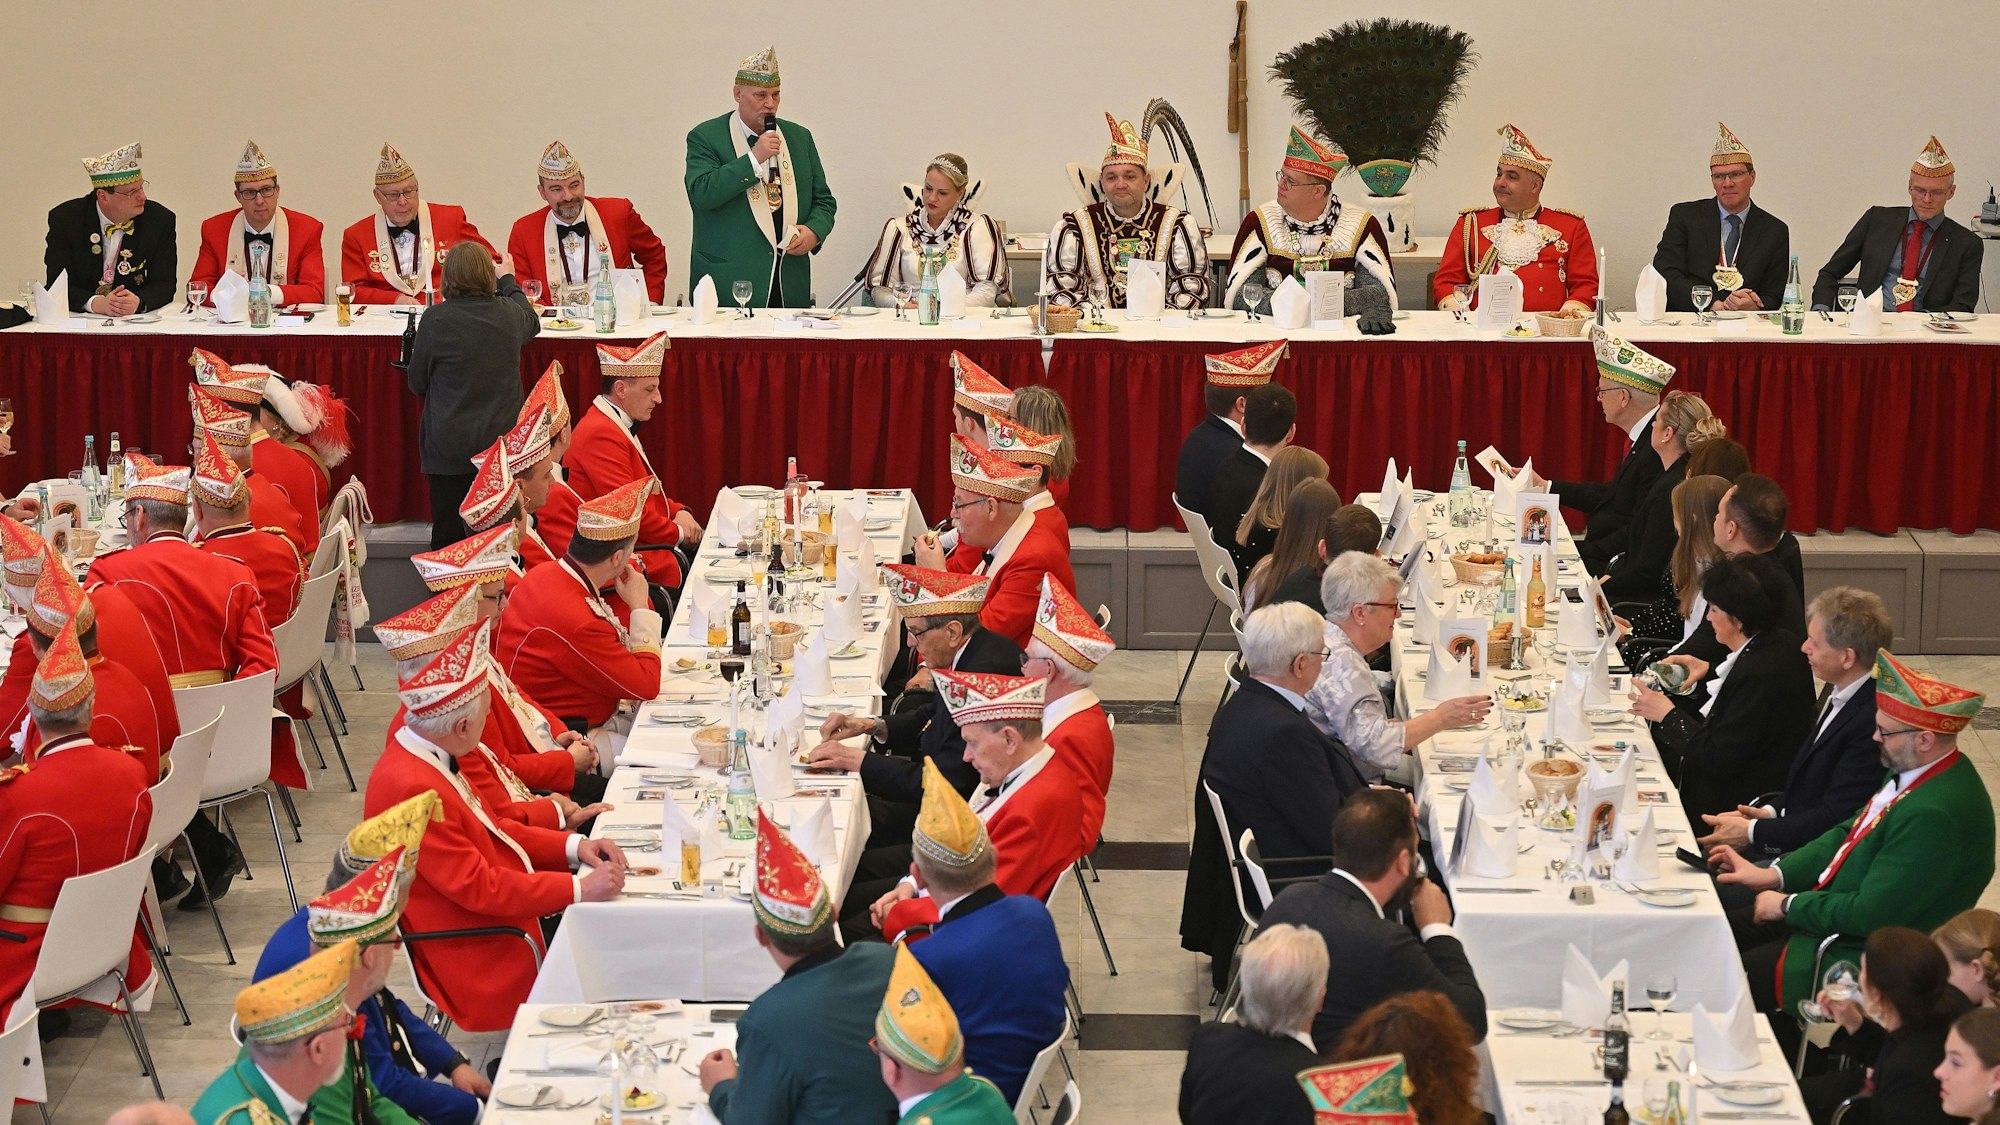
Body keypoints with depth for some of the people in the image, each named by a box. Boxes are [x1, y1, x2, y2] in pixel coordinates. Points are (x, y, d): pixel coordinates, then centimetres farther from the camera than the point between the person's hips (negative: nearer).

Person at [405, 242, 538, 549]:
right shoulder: (509, 313, -2)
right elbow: (533, 323, 26)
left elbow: (417, 384, 1)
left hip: (450, 447, -3)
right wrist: (508, 280, 42)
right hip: (503, 441, 3)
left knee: (448, 536, 4)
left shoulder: (435, 320, -13)